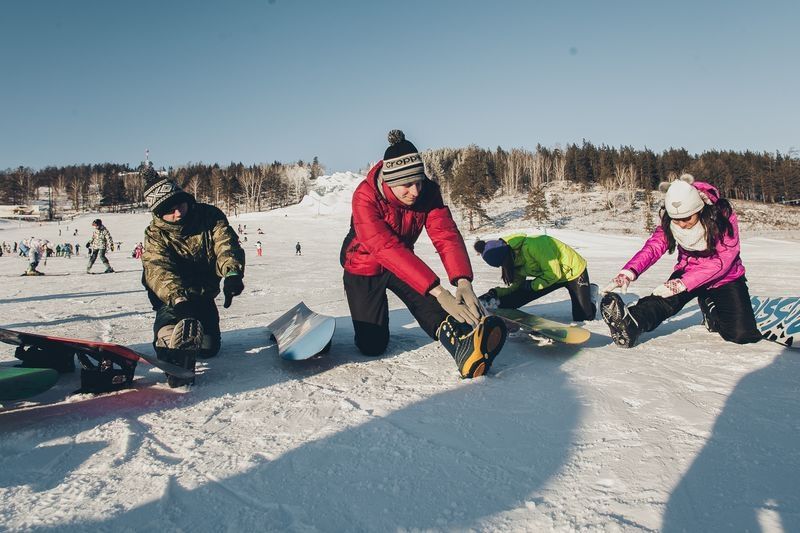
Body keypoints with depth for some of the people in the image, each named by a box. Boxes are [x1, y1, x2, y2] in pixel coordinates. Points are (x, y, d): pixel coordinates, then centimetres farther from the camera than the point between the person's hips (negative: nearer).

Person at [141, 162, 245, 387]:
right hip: (172, 297, -3)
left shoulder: (209, 216, -15)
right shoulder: (155, 234, -19)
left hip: (204, 294, 3)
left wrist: (232, 273, -53)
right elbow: (158, 269, -34)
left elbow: (226, 243, -29)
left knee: (209, 348, 10)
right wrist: (178, 299, -55)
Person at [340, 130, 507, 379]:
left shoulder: (428, 192, -19)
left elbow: (446, 235, -27)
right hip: (365, 267, -3)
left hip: (403, 264, 3)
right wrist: (439, 291, -51)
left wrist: (463, 281, -47)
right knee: (372, 346, -8)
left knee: (429, 307, -27)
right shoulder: (365, 197, -33)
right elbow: (387, 248, -42)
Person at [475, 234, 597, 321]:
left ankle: (590, 293, 21)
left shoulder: (533, 245, -38)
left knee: (583, 317, -4)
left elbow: (554, 274, -31)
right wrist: (496, 293, -17)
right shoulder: (515, 257, -10)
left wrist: (531, 285, -22)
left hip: (574, 271, -7)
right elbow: (517, 285, -3)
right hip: (551, 275, 7)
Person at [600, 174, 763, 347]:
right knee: (667, 297, -31)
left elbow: (721, 261, -30)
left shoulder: (724, 217, -25)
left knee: (742, 335, -13)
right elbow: (653, 247, -30)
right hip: (688, 272, 1)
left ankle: (711, 312, 15)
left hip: (725, 278, -1)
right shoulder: (670, 223, -16)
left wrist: (681, 284, -43)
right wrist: (628, 272, -51)